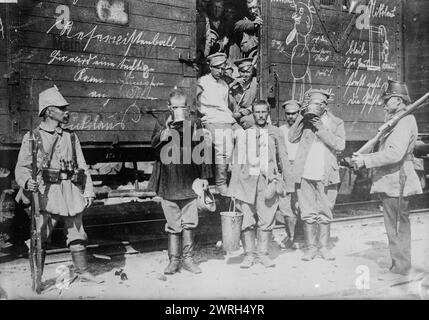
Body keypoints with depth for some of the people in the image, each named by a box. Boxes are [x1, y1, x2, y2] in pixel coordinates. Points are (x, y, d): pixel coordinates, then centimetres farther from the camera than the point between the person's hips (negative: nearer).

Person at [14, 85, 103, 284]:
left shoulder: (71, 137, 11)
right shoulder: (32, 137, 0)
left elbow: (82, 166, 11)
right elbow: (22, 167, -2)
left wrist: (88, 191, 5)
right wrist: (27, 180, -24)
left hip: (71, 193, 4)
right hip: (45, 193, -4)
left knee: (77, 234, 11)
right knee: (40, 238, -1)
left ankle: (82, 271, 25)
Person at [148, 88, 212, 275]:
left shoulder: (194, 124, 5)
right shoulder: (161, 124, 4)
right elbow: (154, 144, -14)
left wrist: (204, 176, 6)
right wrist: (168, 127, -26)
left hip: (189, 180, 1)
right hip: (168, 180, -1)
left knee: (189, 222, 5)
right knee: (172, 223, 5)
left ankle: (188, 258, 18)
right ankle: (174, 259, 18)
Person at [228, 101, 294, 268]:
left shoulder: (276, 133, 10)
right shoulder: (244, 134, 11)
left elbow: (283, 159, 12)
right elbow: (237, 161, 10)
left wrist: (289, 183, 7)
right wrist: (233, 188, 6)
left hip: (268, 180, 0)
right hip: (247, 179, 0)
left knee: (266, 220, 0)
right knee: (247, 220, -2)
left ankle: (263, 253, 13)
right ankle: (249, 254, 9)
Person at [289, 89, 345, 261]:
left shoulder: (336, 123, 7)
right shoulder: (304, 120, 10)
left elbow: (340, 145, -8)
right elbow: (292, 138, -5)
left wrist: (320, 129, -13)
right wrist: (302, 117, -11)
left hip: (326, 175, 0)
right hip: (305, 174, 1)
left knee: (325, 213, 7)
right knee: (308, 213, 4)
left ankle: (324, 247, 19)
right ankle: (311, 247, 15)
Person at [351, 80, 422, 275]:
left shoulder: (404, 121, -15)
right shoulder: (397, 120, 18)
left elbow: (395, 153, -27)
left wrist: (366, 160, -23)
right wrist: (364, 159, 11)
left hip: (396, 181, -11)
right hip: (392, 181, 11)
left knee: (396, 227, -2)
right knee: (399, 226, 17)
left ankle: (400, 266, 8)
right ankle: (402, 266, 27)